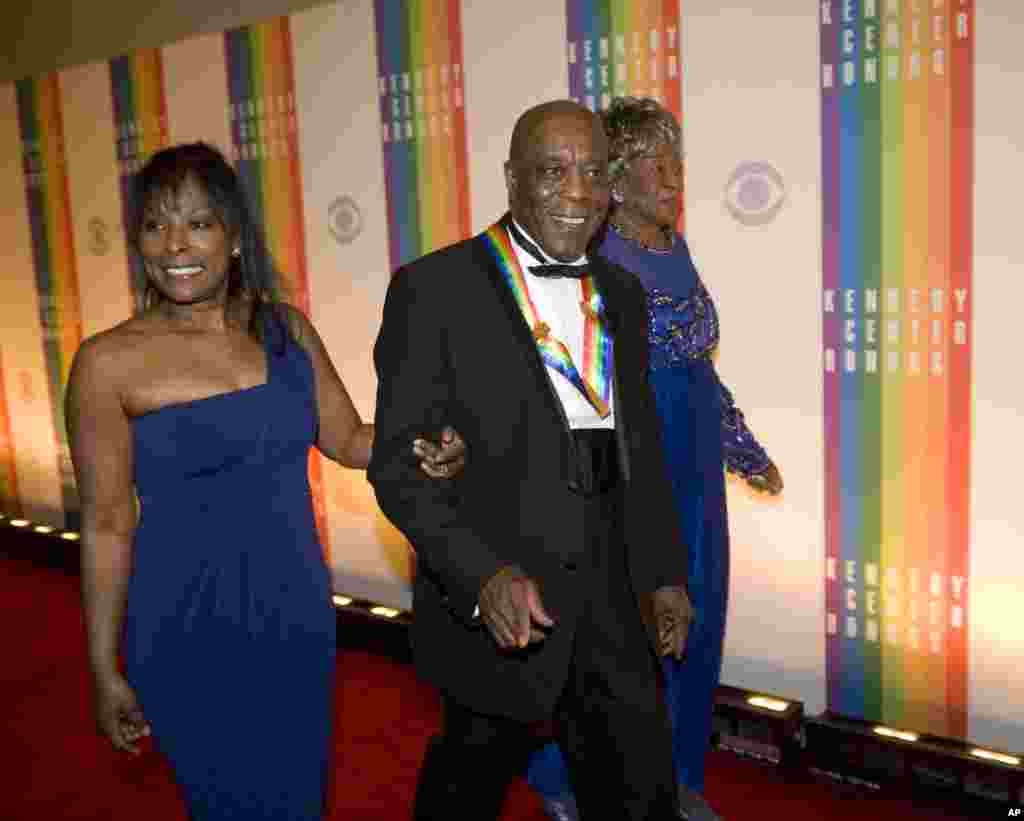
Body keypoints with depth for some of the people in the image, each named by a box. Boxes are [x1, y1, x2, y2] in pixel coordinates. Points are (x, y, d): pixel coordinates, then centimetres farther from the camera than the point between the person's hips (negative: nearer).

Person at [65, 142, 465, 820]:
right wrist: (105, 669, -2)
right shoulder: (109, 362, -13)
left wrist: (425, 449, -14)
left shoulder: (286, 328, -2)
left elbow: (348, 438, 7)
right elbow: (108, 525, -8)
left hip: (299, 611, 4)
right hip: (189, 626, -4)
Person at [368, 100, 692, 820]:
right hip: (491, 604, -4)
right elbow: (398, 463, -14)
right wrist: (482, 575, -26)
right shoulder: (434, 289, -12)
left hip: (611, 601, 5)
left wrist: (665, 571, 9)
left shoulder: (621, 294, 8)